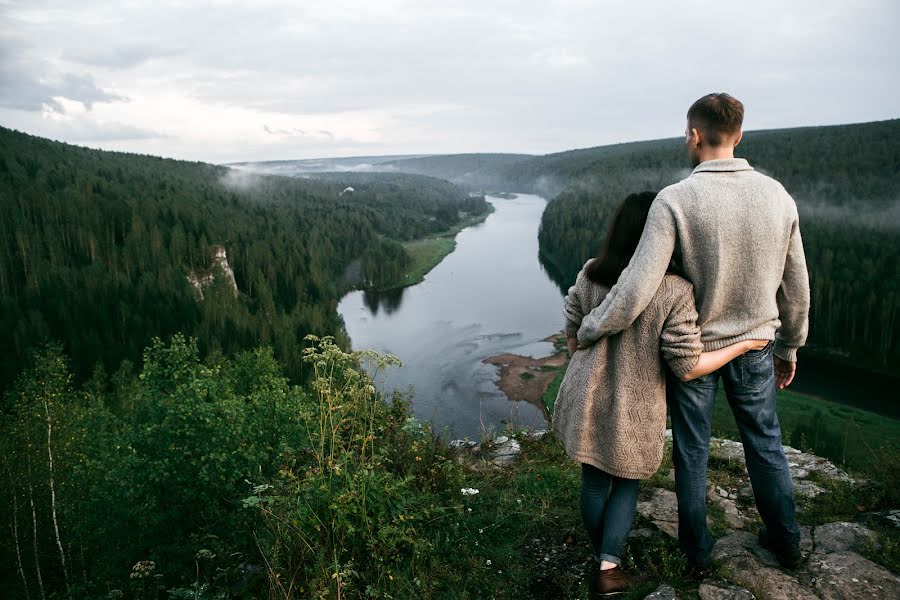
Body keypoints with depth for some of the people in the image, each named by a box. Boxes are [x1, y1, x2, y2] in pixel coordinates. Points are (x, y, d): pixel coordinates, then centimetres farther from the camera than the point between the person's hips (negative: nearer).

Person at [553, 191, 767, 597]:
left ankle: (601, 558, 41)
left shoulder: (589, 275, -9)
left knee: (594, 481, 20)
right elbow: (688, 367, -15)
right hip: (633, 410, -3)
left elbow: (573, 338, 2)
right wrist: (745, 344, -2)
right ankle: (609, 567, 22)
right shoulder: (674, 292, -20)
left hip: (587, 400, 3)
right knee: (626, 483, 22)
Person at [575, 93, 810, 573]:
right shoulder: (777, 195, -6)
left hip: (692, 348, -3)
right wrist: (789, 348, 17)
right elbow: (796, 288, 2)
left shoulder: (674, 200, -21)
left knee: (691, 451, 15)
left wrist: (587, 331, -11)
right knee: (765, 444, 22)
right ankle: (785, 543, 41)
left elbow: (636, 289, -27)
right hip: (754, 347, 4)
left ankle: (697, 550, 33)